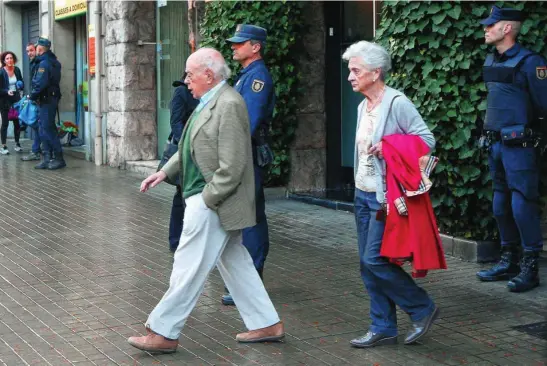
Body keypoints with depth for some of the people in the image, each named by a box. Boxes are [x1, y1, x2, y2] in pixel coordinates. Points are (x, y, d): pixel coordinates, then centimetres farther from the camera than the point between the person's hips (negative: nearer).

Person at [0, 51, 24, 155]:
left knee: (17, 122, 5)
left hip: (16, 100, 4)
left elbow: (21, 83, 17)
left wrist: (20, 85, -5)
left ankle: (17, 144, 19)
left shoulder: (17, 70, 4)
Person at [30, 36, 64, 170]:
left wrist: (32, 96, -8)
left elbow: (40, 84, -22)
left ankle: (59, 158, -6)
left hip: (47, 100, -10)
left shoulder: (44, 63, -16)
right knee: (44, 130, 11)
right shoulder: (53, 61, 14)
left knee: (47, 129, -7)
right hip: (52, 98, 10)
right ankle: (47, 159, 12)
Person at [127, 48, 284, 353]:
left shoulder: (229, 105, -20)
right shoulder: (210, 102, 12)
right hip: (209, 201, 10)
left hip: (214, 203, -10)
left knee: (189, 268, -2)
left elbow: (231, 167, -23)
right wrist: (165, 171, 11)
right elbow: (193, 148, 21)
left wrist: (204, 201, -19)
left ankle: (164, 333, 8)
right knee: (236, 264, 16)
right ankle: (267, 324, 24)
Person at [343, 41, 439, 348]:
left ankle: (423, 309, 7)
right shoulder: (364, 106, 12)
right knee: (367, 263, 8)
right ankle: (383, 328, 17)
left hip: (386, 195, -9)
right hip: (363, 193, 9)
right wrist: (360, 187, 15)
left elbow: (427, 139, -14)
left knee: (375, 259, -12)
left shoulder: (397, 103, -13)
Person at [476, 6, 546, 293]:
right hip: (495, 144, 8)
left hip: (519, 146, -8)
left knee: (523, 205, -7)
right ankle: (508, 262, 23)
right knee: (501, 205, 13)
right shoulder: (491, 61, 12)